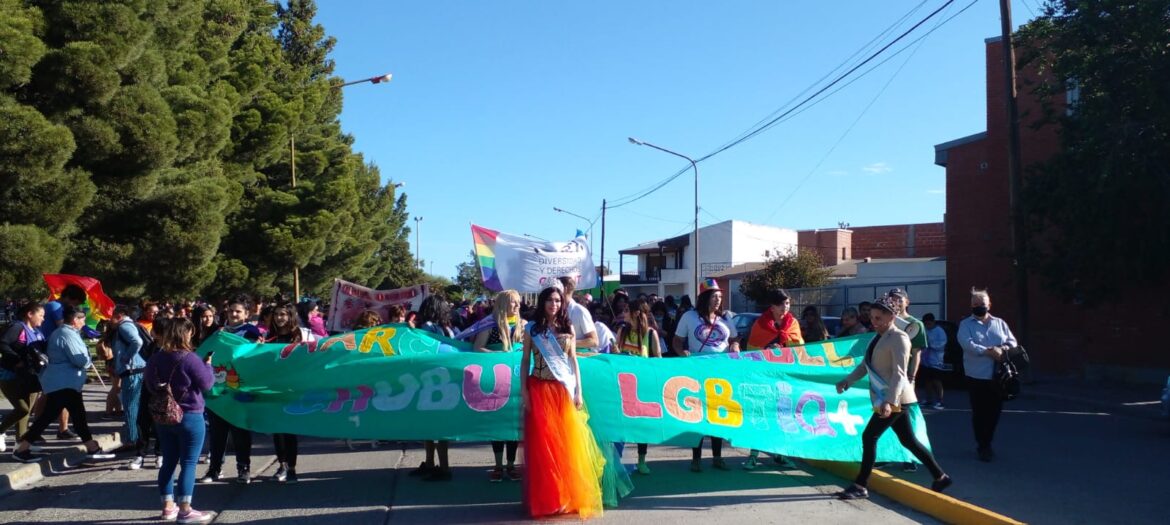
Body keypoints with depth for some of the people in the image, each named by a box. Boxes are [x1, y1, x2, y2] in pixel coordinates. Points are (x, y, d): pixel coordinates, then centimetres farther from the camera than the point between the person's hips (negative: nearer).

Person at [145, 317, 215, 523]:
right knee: (188, 463, 0)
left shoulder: (155, 358, 1)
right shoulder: (189, 358, -18)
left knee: (169, 462, 14)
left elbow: (149, 384, 14)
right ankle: (185, 511, 1)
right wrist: (207, 365, 3)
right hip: (189, 416, -6)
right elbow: (206, 383, -12)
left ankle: (168, 506, 21)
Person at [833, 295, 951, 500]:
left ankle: (860, 486, -4)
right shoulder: (878, 337, 13)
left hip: (895, 400, -9)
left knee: (869, 436, -10)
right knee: (908, 441, 14)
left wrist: (890, 401, -30)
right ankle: (940, 477, 26)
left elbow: (899, 373, -21)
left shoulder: (899, 338, -12)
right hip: (884, 399, 9)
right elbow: (865, 365, 18)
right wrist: (847, 381, 5)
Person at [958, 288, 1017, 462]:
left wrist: (1003, 349, -13)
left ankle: (986, 443, 27)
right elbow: (967, 344, -15)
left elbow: (1012, 342, 9)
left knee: (994, 411, 9)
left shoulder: (999, 323, 14)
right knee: (979, 412, 1)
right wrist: (989, 352, -23)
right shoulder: (966, 325, 2)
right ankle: (983, 446, 13)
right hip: (977, 376, -3)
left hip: (998, 376, 3)